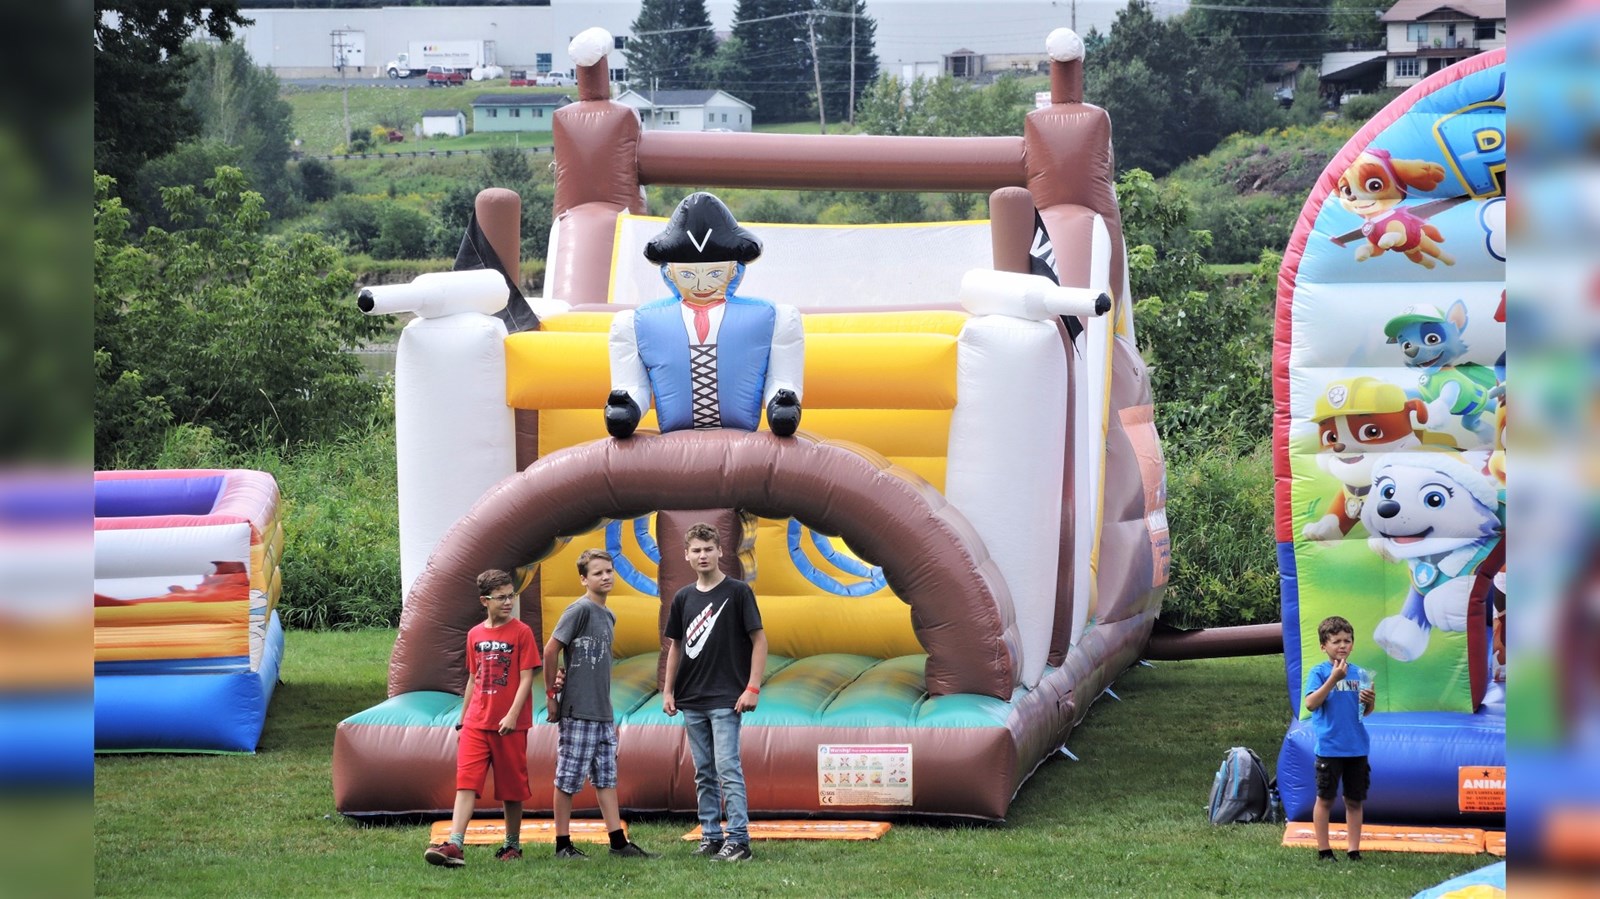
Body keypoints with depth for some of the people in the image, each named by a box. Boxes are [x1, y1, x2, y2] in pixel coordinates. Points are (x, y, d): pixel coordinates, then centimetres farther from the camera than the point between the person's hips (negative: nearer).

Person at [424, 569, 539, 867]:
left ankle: (512, 845, 20)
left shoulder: (521, 632, -3)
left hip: (510, 725, -3)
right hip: (476, 724, 3)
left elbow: (526, 678, -7)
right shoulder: (475, 635, 11)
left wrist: (512, 715, -17)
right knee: (466, 783, -9)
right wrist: (463, 719, 17)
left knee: (512, 788, 6)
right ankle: (454, 845, -18)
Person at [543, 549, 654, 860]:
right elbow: (549, 651, -13)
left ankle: (618, 842, 11)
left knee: (606, 777, 9)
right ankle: (563, 844, 6)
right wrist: (551, 693, -6)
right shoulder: (580, 610, -11)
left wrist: (608, 711, 11)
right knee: (568, 779, 0)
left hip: (603, 713, 8)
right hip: (577, 712, -8)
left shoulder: (608, 616, 15)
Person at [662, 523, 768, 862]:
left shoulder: (738, 592, -5)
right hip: (692, 701, 6)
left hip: (726, 700, -6)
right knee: (703, 773, 9)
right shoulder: (683, 598, 10)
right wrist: (667, 691, 10)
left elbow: (759, 640, -6)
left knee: (727, 769, -10)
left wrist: (753, 687, -13)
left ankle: (738, 839, -9)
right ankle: (711, 835, 15)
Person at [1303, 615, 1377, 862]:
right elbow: (1310, 703, -17)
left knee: (1355, 800, 8)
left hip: (1357, 748, 4)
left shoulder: (1358, 674, 9)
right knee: (1325, 799, 2)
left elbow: (1365, 711, 15)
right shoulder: (1319, 672, -4)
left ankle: (1353, 850, 14)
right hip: (1329, 747, -4)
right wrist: (1334, 679, -21)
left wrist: (1370, 701, -8)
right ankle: (1323, 851, 10)